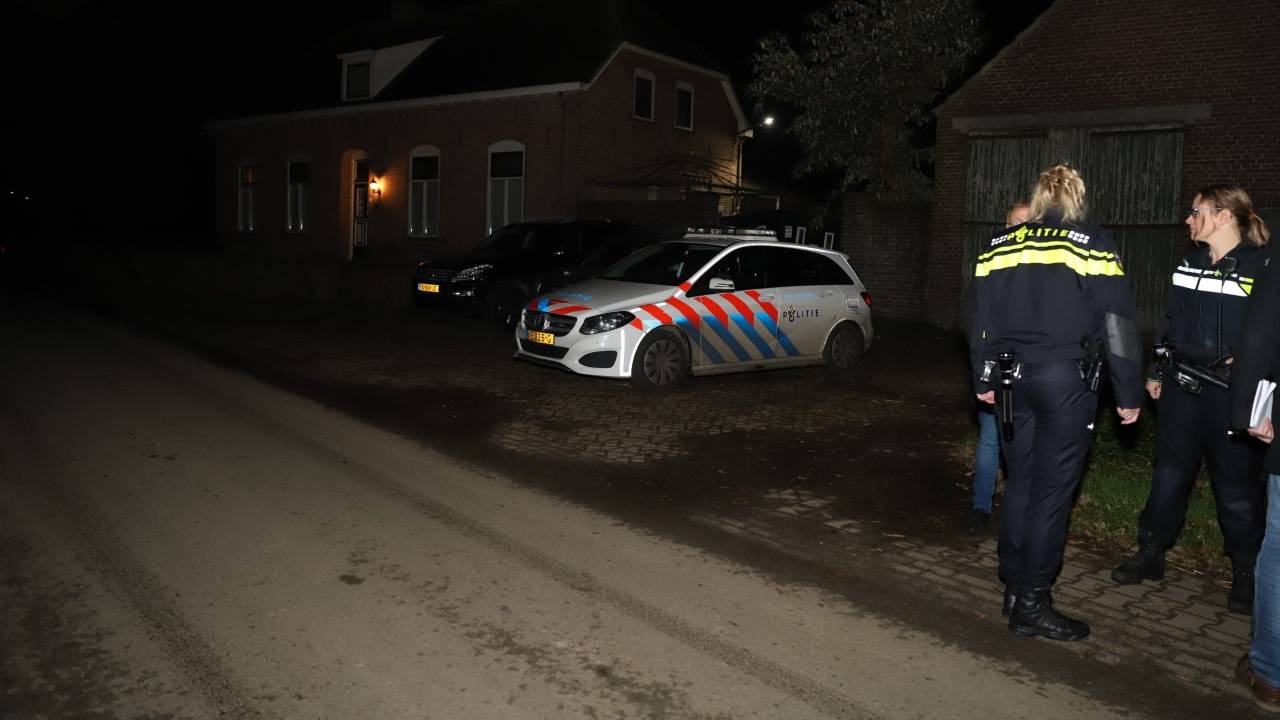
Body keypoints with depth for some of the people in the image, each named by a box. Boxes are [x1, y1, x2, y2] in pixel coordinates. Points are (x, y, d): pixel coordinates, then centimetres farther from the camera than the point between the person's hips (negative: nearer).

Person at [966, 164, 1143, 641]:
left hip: (1013, 380, 5)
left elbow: (978, 318, 11)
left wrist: (984, 379, 21)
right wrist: (1129, 394, -1)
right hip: (1066, 381, -4)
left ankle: (1014, 588, 24)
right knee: (1052, 492, 1)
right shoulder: (1092, 246, -5)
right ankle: (1031, 605, 7)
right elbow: (1118, 326, -7)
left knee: (1019, 483, 15)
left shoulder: (999, 247, 7)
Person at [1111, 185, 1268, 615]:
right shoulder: (1188, 264, 9)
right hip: (1181, 387, 6)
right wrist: (1156, 372, 14)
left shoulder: (1262, 268, -10)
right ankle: (1151, 554, 26)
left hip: (1231, 396, -5)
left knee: (1236, 484, 5)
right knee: (1170, 473, 14)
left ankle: (1247, 574, 21)